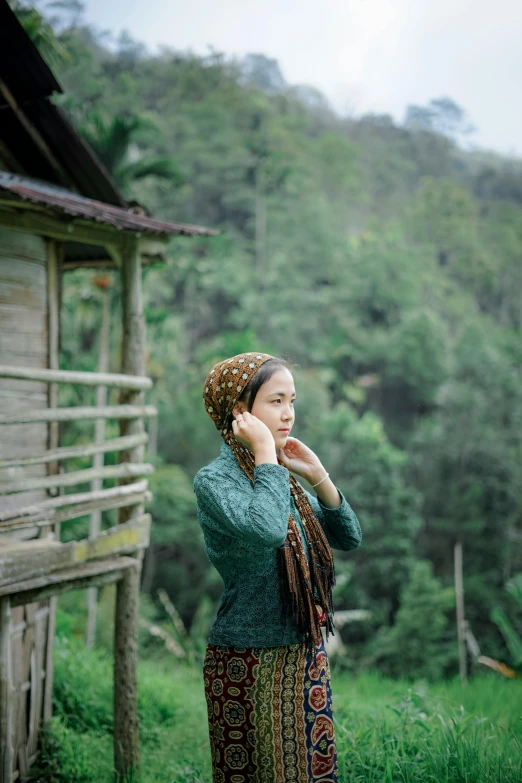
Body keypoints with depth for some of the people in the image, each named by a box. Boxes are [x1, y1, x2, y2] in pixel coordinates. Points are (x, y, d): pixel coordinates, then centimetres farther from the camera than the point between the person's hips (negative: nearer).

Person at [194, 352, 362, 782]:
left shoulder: (281, 477, 9)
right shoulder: (214, 480, -13)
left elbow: (349, 537, 9)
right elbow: (265, 530, -33)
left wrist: (316, 473, -2)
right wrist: (265, 453, -21)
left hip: (307, 657, 7)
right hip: (249, 663, -7)